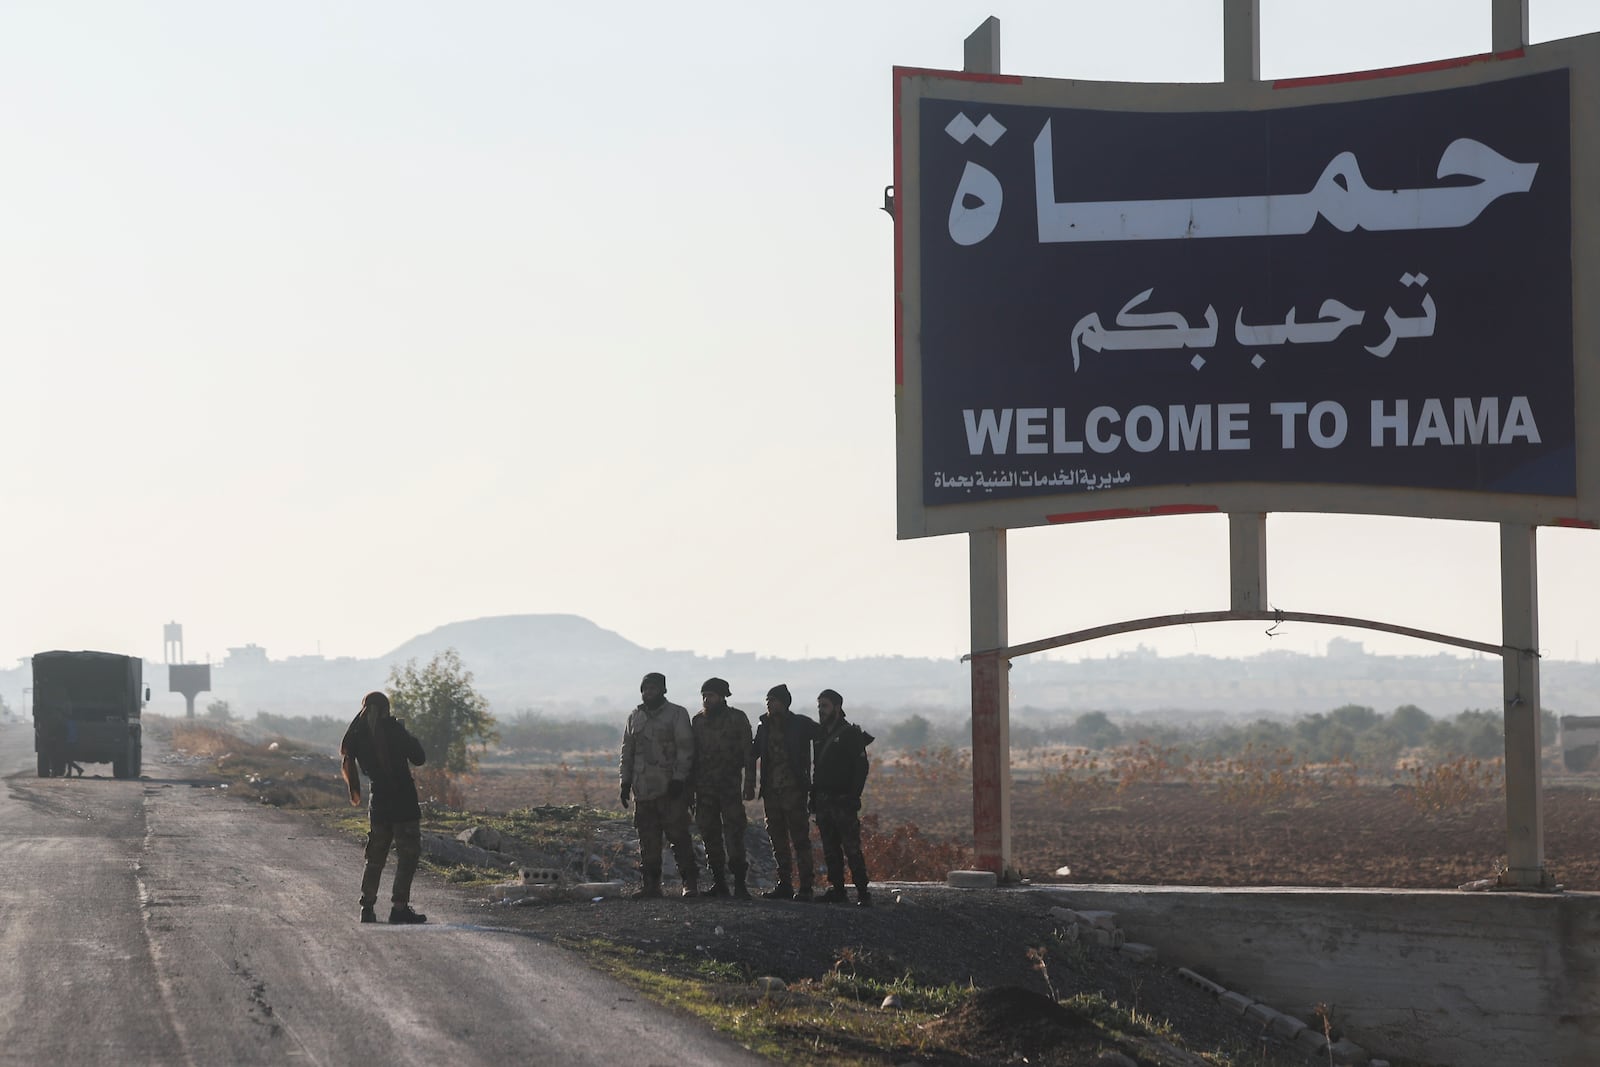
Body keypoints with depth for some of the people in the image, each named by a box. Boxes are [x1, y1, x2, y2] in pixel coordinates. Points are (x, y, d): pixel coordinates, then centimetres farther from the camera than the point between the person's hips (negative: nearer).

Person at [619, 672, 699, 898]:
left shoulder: (677, 714, 1)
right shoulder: (635, 718, 16)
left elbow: (685, 748, -5)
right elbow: (627, 752, 20)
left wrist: (679, 779, -13)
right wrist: (625, 782, 12)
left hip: (671, 787, -5)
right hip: (643, 789, 5)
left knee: (679, 835, -7)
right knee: (648, 839, 5)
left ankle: (690, 882, -3)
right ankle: (651, 884, 9)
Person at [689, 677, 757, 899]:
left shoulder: (737, 719, 1)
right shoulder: (698, 720, 12)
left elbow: (748, 753, 0)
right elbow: (692, 754, 15)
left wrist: (749, 784, -8)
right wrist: (690, 787, 10)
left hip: (730, 787, -4)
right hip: (704, 788, 4)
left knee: (734, 835, -11)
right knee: (710, 836, 4)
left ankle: (740, 884, -9)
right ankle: (718, 883, 10)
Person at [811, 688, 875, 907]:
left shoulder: (850, 735, -4)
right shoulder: (821, 735, 17)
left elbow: (861, 767, -10)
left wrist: (853, 797, -17)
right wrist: (814, 796, 14)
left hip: (843, 801, -7)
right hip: (823, 802, 7)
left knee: (851, 848, -11)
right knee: (830, 850, 7)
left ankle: (862, 892, -10)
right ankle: (836, 889, 11)